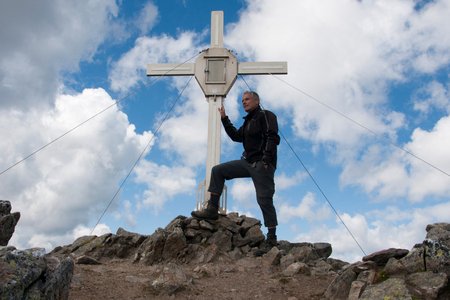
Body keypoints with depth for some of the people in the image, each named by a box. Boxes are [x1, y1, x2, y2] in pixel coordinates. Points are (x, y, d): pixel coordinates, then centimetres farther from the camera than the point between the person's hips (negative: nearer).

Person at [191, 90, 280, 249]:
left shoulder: (266, 116, -5)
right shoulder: (249, 121, 23)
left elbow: (273, 138, -17)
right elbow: (236, 136, 19)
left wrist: (266, 159, -26)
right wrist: (224, 119, 15)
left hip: (262, 164, -9)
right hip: (248, 162, 9)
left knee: (264, 199, -9)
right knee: (217, 170, 4)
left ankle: (271, 236, 2)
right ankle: (212, 208, 2)